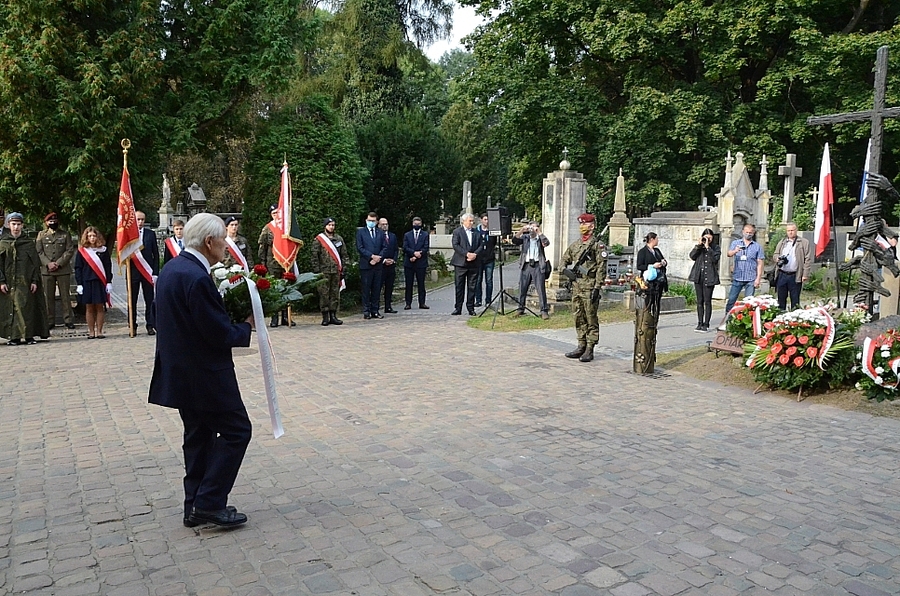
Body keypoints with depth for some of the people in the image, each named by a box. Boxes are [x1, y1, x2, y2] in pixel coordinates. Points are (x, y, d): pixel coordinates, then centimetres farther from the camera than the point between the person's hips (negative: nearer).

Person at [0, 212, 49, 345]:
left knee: (27, 307, -3)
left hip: (26, 281, 0)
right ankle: (14, 336, 3)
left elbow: (36, 263, 5)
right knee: (11, 308, -1)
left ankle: (29, 335, 1)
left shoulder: (29, 243, 8)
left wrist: (35, 281, -4)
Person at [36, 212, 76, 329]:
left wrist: (58, 263, -10)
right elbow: (39, 251, 4)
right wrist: (48, 263, -11)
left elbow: (70, 250, -1)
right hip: (46, 270, 1)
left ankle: (68, 320, 6)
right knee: (48, 296, 4)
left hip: (63, 270, -1)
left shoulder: (65, 234, 8)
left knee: (65, 296, 1)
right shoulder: (41, 235, 12)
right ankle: (50, 321, 10)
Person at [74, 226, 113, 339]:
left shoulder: (103, 250, 6)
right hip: (87, 283, 0)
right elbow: (78, 268, 4)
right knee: (89, 308, 4)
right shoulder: (81, 251, 5)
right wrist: (79, 284, -2)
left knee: (100, 307, 3)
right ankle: (91, 332, 10)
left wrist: (109, 282, -1)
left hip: (100, 282, 0)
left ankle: (99, 331, 9)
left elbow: (108, 267, 5)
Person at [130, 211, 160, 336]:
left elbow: (156, 254, 4)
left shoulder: (150, 234, 4)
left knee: (149, 300, 2)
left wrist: (155, 273, -3)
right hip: (133, 271, 0)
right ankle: (133, 326, 14)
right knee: (132, 301, 6)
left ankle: (150, 325, 7)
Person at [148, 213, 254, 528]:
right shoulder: (197, 278, -23)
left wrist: (231, 321, 7)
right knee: (236, 430, 3)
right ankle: (209, 502, 6)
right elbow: (220, 335, -22)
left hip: (180, 372, 10)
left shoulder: (171, 269, 8)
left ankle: (196, 507, 25)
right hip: (204, 375, -10)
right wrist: (247, 326, -5)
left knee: (199, 436, 17)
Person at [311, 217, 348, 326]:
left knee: (335, 294, 6)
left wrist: (342, 270, 5)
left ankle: (333, 316, 13)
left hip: (336, 271, 4)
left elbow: (344, 255, 13)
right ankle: (325, 317, 4)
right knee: (324, 294, -2)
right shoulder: (319, 239, 0)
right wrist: (317, 271, -9)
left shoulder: (339, 239, 12)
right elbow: (314, 255, -3)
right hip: (324, 272, -4)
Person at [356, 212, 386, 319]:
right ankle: (366, 311, 4)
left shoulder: (381, 233, 15)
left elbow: (384, 248, 8)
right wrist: (372, 256, -13)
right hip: (365, 265, -3)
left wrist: (378, 258, -8)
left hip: (378, 265, 3)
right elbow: (360, 248, -4)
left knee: (377, 289, 5)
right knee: (366, 289, -1)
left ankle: (375, 311, 10)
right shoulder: (360, 232, 5)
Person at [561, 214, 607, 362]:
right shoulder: (575, 244, 14)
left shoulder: (598, 244, -6)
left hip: (589, 286, -7)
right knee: (578, 318, 12)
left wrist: (597, 288, -17)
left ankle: (590, 350, 3)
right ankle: (581, 346, 21)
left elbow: (601, 268, -11)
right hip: (576, 285, 7)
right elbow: (565, 259, 25)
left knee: (591, 319, -1)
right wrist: (566, 270, 3)